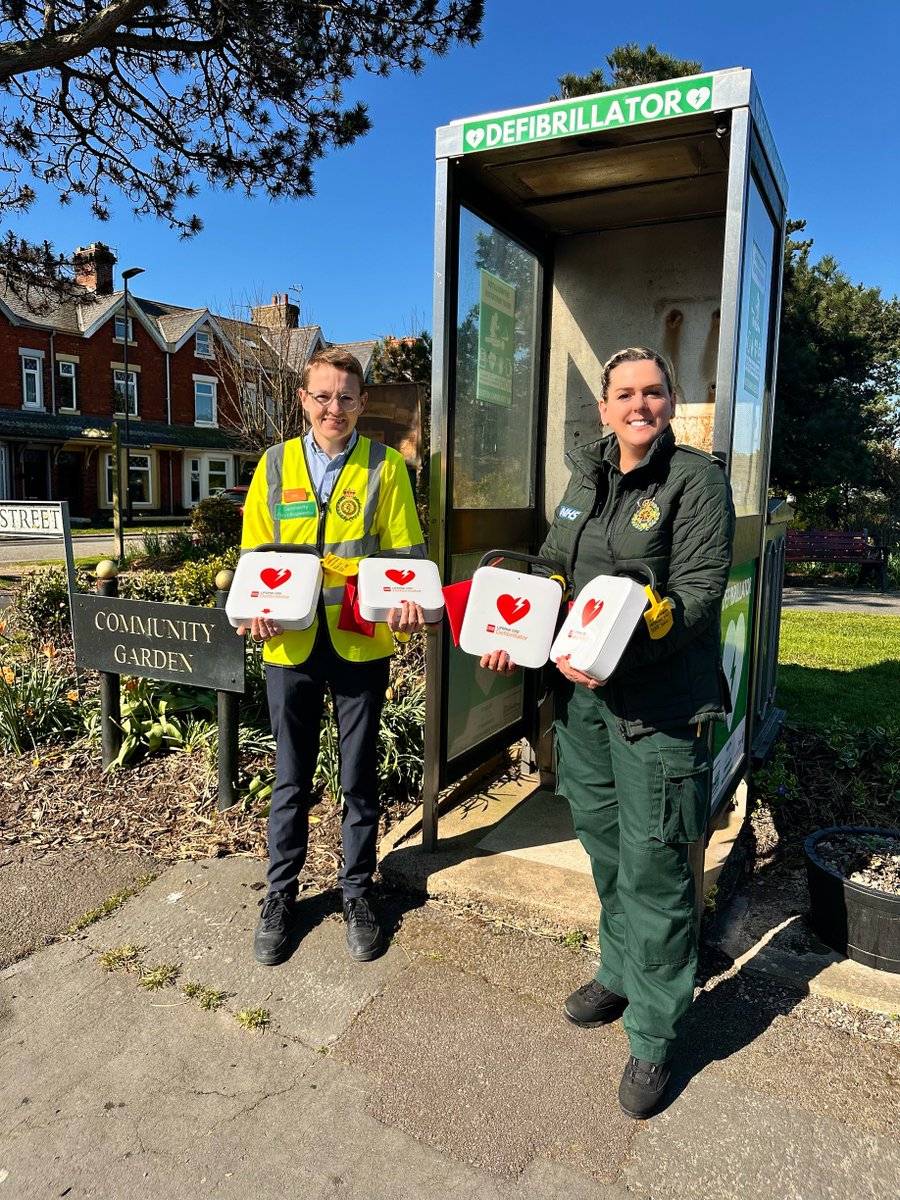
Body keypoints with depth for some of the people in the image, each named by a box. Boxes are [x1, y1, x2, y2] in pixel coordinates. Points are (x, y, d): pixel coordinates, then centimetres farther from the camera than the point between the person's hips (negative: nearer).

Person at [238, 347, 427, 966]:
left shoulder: (385, 466, 0)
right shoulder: (276, 464, 6)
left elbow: (407, 551, -2)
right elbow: (256, 553, 7)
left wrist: (410, 602, -22)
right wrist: (257, 607, -12)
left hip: (362, 645, -1)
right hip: (291, 645, 2)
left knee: (360, 778, 13)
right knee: (291, 779, 15)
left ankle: (357, 892, 32)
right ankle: (282, 894, 33)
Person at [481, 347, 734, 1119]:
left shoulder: (698, 480, -8)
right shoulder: (586, 480, 13)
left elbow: (697, 594, -16)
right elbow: (549, 570, 16)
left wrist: (620, 650, -28)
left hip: (659, 700, -6)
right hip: (581, 690, 7)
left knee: (650, 866, 2)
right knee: (604, 843, 20)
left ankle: (655, 1035, 22)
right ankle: (621, 974, 43)